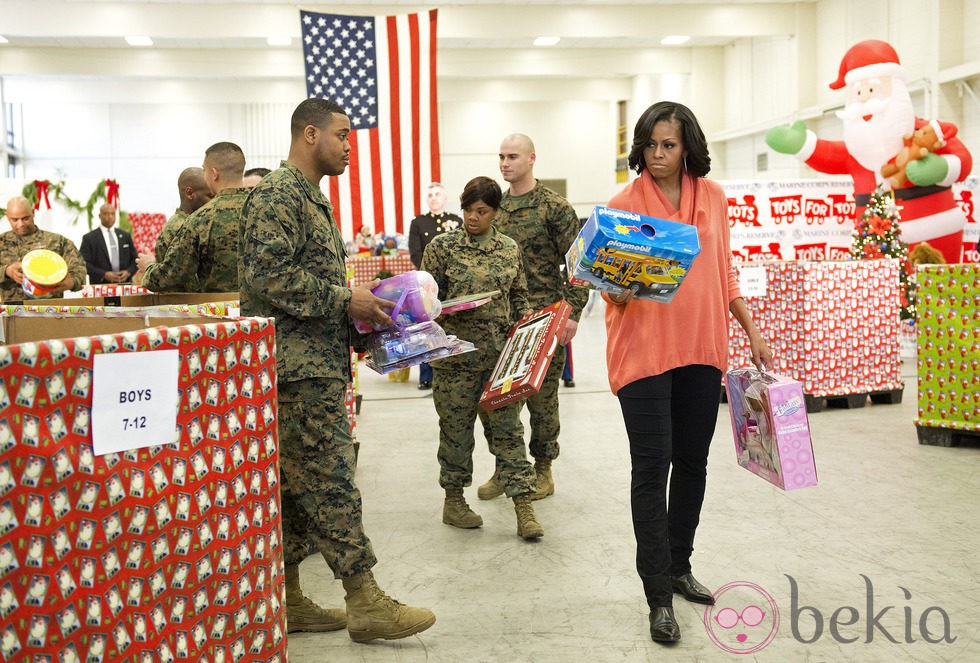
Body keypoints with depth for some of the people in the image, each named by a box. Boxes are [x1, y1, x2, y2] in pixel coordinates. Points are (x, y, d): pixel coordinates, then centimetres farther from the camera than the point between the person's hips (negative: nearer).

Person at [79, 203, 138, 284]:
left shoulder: (125, 236, 15)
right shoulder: (89, 238, 4)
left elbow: (135, 259, 16)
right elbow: (85, 263, -3)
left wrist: (129, 272, -4)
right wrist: (104, 274, -15)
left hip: (124, 284, 3)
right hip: (100, 287, -3)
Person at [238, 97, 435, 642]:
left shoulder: (312, 199, 23)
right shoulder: (277, 196, -10)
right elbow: (269, 276, -21)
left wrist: (358, 302, 14)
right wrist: (346, 300, -17)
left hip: (317, 362, 10)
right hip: (299, 365, -10)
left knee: (298, 483, 12)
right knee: (330, 478, -7)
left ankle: (288, 600, 19)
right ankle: (366, 601, -1)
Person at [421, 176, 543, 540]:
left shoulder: (510, 249, 9)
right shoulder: (442, 246, 1)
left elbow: (519, 295, 17)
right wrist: (451, 309, -17)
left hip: (501, 355, 2)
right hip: (456, 354, -2)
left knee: (508, 427, 1)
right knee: (456, 427, 7)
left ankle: (523, 506, 4)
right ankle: (453, 500, 23)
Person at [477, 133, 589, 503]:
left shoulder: (555, 207, -4)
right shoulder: (494, 207, 12)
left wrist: (573, 313, -14)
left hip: (542, 319, -5)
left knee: (541, 396, 3)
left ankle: (542, 469, 19)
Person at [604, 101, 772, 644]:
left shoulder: (712, 198, 8)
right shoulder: (624, 204, -5)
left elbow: (724, 274, 16)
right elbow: (613, 291, -4)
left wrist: (751, 331, 14)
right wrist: (622, 286, -26)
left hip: (702, 350, 5)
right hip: (643, 349, -4)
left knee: (692, 463, 13)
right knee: (652, 470, -3)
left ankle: (679, 567, 32)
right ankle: (658, 598, 6)